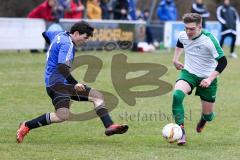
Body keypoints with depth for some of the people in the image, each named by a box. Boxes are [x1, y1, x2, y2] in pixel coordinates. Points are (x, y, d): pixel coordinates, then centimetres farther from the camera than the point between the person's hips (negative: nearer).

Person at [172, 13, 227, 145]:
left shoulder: (209, 40, -25)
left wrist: (210, 79, -29)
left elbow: (222, 61, -22)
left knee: (208, 115, 6)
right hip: (188, 73, 3)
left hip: (207, 78, -2)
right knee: (177, 95, -31)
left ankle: (204, 118, 48)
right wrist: (175, 59, 16)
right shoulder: (183, 35, -8)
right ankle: (181, 131, -30)